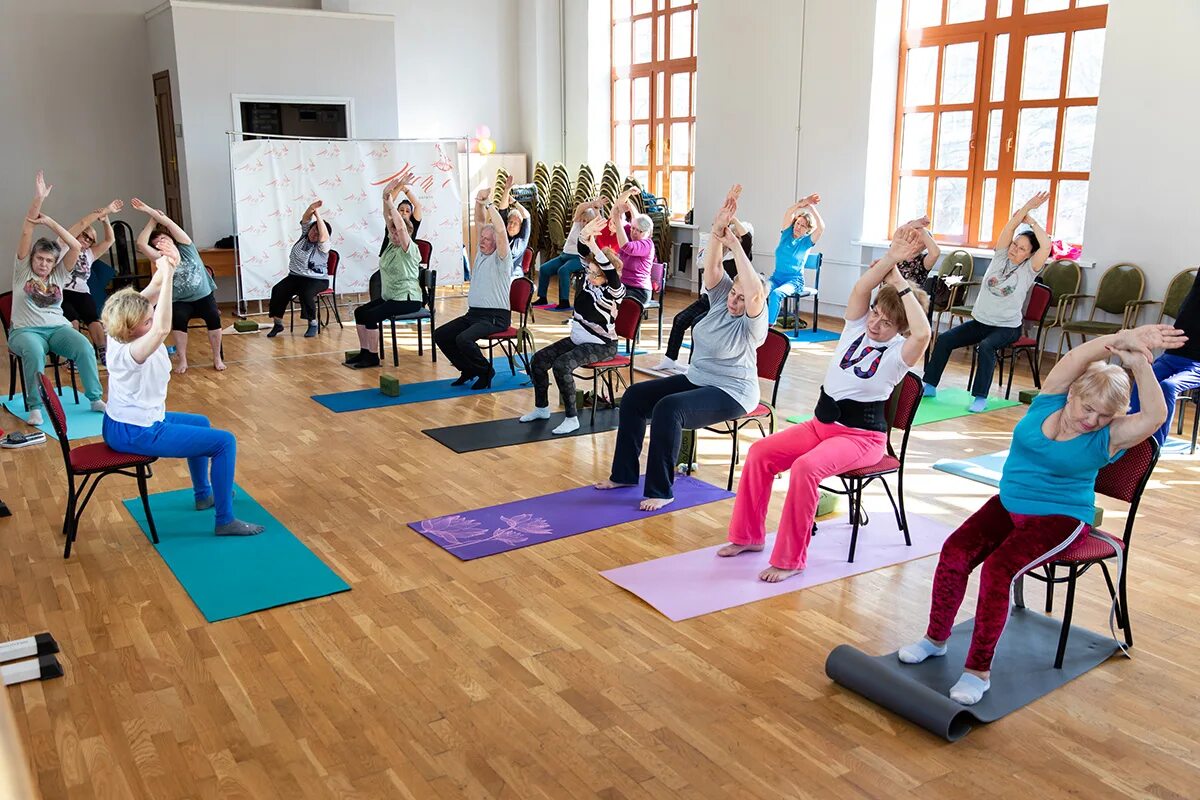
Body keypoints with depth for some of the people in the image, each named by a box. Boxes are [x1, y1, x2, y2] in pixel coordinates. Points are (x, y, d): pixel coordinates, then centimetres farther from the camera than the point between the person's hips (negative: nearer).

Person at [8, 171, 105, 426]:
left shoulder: (58, 274, 12)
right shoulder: (23, 271, 7)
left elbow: (75, 247, -1)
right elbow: (26, 234, -4)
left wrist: (50, 222, -7)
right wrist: (38, 200, -13)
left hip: (57, 328, 2)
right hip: (25, 330, -2)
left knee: (84, 347, -28)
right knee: (34, 352, -37)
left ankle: (96, 399, -19)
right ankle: (35, 407, -30)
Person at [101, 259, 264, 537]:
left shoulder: (118, 334, -6)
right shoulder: (132, 353, -32)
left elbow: (150, 294, -5)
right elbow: (163, 328, -50)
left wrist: (164, 271, -25)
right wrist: (167, 276, -49)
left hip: (119, 425, 10)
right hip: (137, 435, -10)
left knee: (201, 423, 31)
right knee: (225, 441, -8)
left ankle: (203, 494, 45)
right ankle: (225, 520, -2)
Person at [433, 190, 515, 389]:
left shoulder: (501, 257, -7)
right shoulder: (481, 251, 14)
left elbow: (500, 231, -24)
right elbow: (480, 221, 10)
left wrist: (489, 204, -23)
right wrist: (479, 201, -7)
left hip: (496, 317, -8)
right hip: (473, 313, 8)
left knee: (463, 339, -31)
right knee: (440, 335, -3)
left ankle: (485, 371, -6)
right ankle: (469, 369, 11)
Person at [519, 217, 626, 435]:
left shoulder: (615, 291, -18)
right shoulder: (588, 281, 2)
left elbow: (611, 272, -39)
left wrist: (594, 247, -47)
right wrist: (584, 236, -24)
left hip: (602, 345, -8)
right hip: (577, 339, 8)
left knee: (561, 365, -29)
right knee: (539, 359, -3)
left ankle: (572, 419, -20)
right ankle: (541, 408, 13)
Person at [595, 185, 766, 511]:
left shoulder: (753, 322, -15)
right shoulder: (720, 298, 4)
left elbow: (755, 292, -36)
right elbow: (712, 267, -12)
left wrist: (736, 246, -34)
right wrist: (718, 230, -29)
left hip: (730, 394, -8)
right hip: (695, 379, 8)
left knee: (668, 408, -32)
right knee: (634, 396, -2)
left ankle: (660, 490, -21)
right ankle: (624, 473, 7)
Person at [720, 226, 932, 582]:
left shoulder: (899, 352, -10)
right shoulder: (856, 327, 5)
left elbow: (923, 334, -33)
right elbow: (860, 289, -14)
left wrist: (900, 284, -25)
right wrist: (891, 257, -26)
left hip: (862, 435, -6)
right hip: (822, 422, 7)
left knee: (805, 467, -32)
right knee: (760, 452, -12)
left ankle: (790, 559, -20)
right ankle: (749, 535, 3)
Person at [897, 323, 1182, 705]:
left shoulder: (1108, 436, -9)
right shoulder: (1049, 401, -2)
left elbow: (1155, 416, -27)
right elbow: (1078, 358, -17)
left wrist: (1140, 365, -37)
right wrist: (1120, 339, -35)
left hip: (1059, 519, -4)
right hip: (1008, 504, 4)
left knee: (997, 569, -28)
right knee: (954, 553, -19)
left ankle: (979, 670, -16)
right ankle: (936, 638, 2)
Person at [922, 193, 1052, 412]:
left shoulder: (1028, 269, -5)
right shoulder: (1000, 257, 4)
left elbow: (1046, 246, -22)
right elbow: (1010, 226, -7)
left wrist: (1031, 221, -12)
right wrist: (1028, 205, -13)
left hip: (1007, 327, -4)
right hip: (980, 321, 5)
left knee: (985, 346, -34)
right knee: (944, 340, -13)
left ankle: (981, 397, -30)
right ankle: (929, 385, -3)